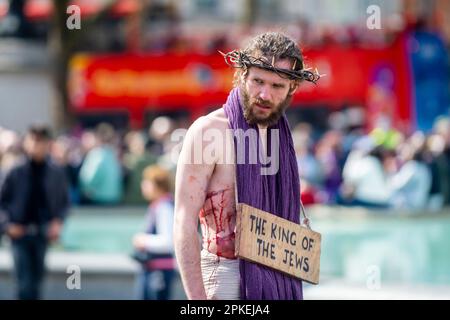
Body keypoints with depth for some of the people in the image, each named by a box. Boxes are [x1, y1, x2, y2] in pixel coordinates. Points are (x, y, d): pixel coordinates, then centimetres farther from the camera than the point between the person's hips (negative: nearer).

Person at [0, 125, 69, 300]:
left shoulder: (56, 173, 0)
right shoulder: (16, 173, -3)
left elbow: (64, 201, 8)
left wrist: (58, 221, -6)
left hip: (44, 233, 2)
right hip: (20, 233, -2)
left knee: (37, 277, 10)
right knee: (24, 280, -8)